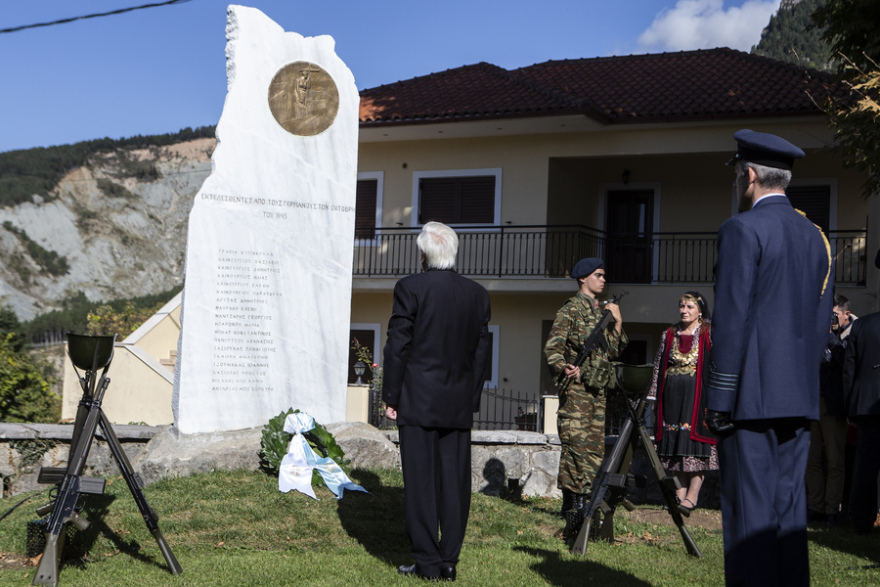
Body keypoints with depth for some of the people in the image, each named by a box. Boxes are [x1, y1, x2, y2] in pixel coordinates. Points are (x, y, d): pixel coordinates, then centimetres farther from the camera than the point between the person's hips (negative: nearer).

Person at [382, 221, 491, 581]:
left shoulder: (411, 288, -8)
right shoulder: (478, 295, 6)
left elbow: (397, 346, -8)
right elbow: (481, 353, 9)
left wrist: (390, 397, -1)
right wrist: (471, 400, 15)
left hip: (418, 402, -4)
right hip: (459, 405, 4)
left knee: (420, 481, 1)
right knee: (455, 481, 8)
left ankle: (427, 562, 3)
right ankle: (449, 561, 12)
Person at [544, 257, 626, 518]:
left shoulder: (602, 310, 19)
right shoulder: (571, 309, -3)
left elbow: (612, 350, 18)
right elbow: (552, 346, -12)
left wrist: (617, 323, 5)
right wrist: (564, 368, -29)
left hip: (598, 387, 8)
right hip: (576, 387, -8)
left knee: (596, 445, 6)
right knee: (577, 442, -10)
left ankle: (585, 500, 11)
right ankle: (572, 501, -8)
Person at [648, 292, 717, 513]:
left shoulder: (709, 335, 1)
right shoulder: (669, 335, 14)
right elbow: (658, 366, 15)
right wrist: (653, 395, 10)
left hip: (697, 394, -4)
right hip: (672, 395, 4)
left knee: (695, 444, -7)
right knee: (674, 442, 3)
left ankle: (692, 495, -4)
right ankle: (679, 493, 9)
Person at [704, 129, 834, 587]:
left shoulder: (743, 229, -9)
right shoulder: (815, 236, 14)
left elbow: (730, 322, -14)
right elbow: (821, 323, 16)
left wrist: (719, 400, -11)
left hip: (752, 396, -7)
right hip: (798, 397, 7)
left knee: (749, 511, -5)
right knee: (789, 508, 11)